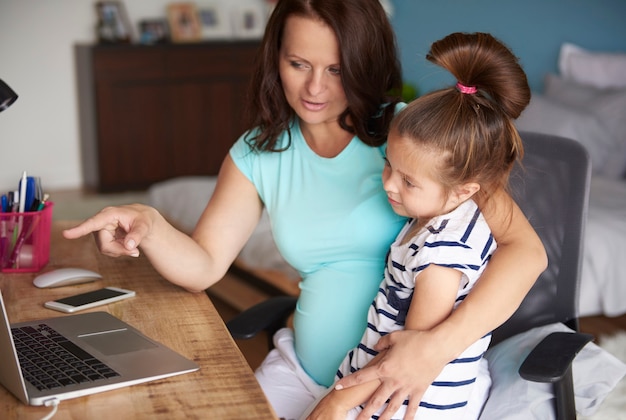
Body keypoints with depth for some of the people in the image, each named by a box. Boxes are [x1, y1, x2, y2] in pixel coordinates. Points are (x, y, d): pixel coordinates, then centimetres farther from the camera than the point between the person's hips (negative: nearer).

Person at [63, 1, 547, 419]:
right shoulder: (258, 154, 2)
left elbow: (525, 248, -19)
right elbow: (203, 266, 1)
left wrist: (439, 345, -33)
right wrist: (148, 224, -20)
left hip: (411, 380, -4)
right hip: (304, 371, 5)